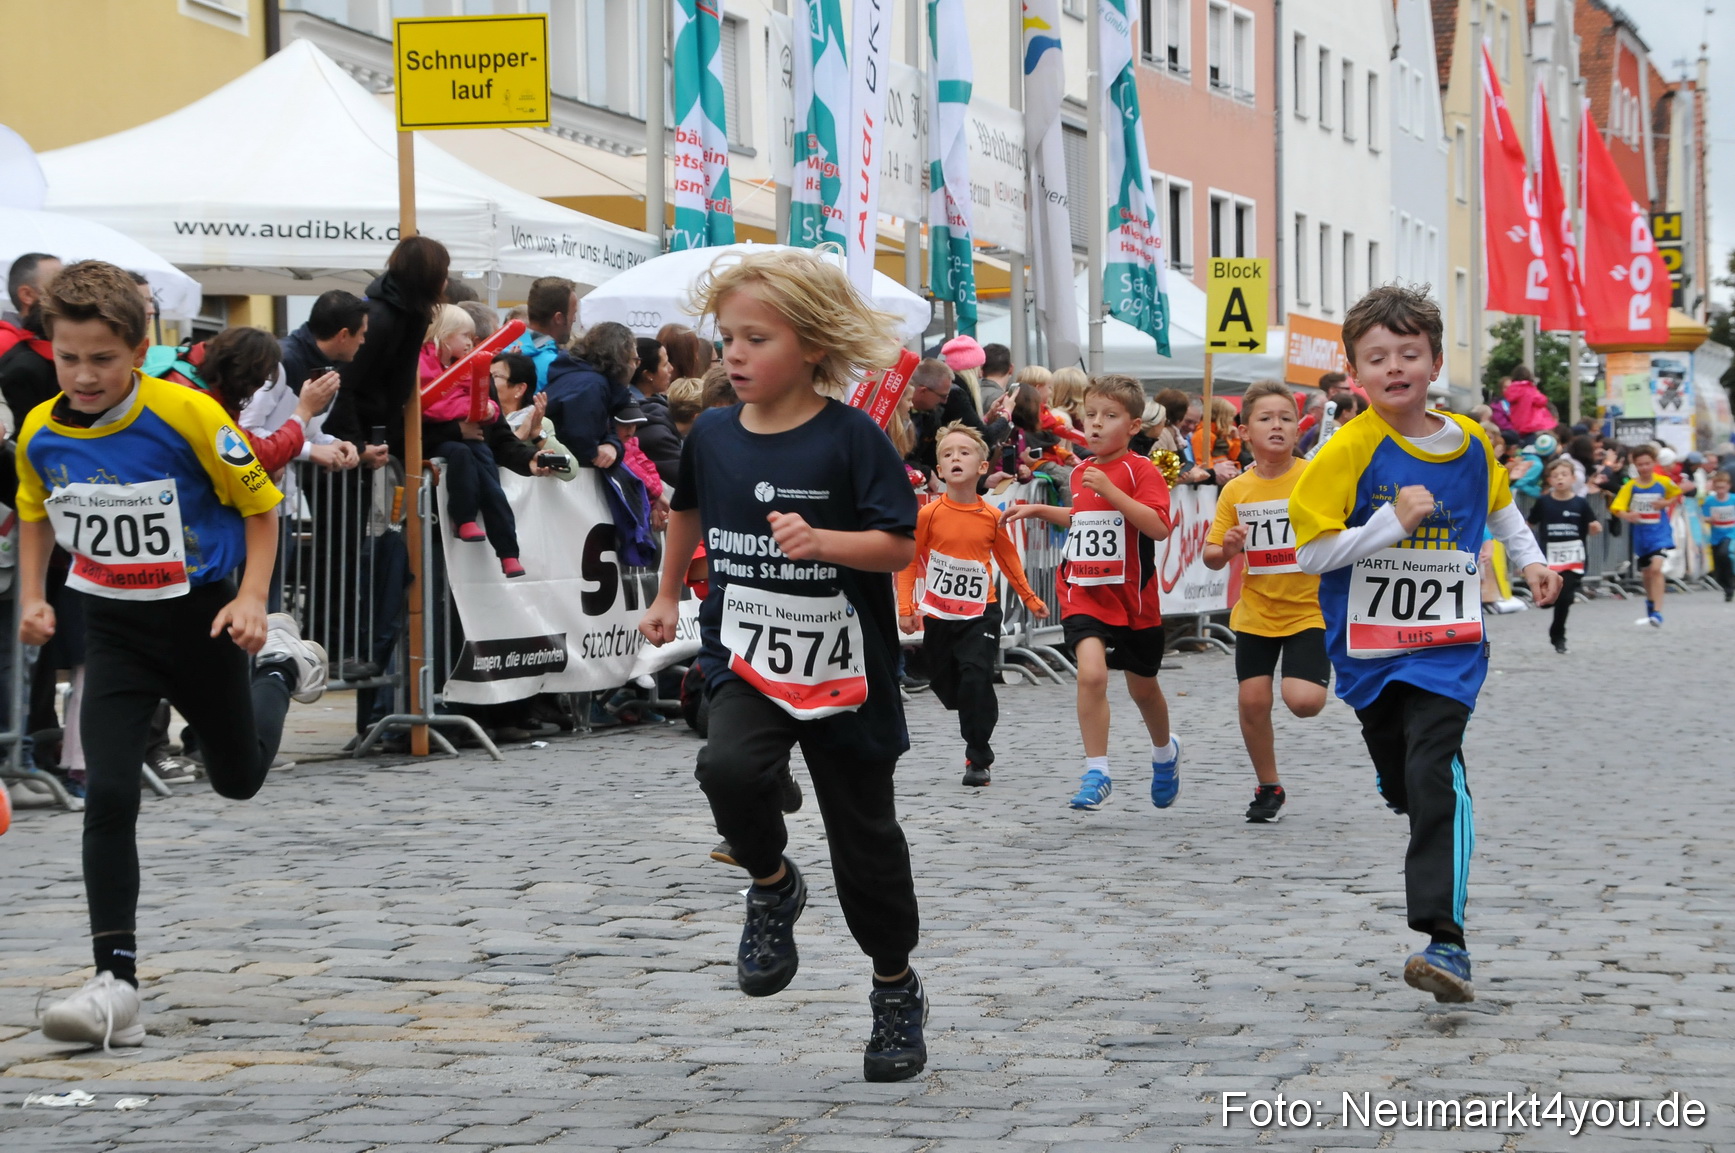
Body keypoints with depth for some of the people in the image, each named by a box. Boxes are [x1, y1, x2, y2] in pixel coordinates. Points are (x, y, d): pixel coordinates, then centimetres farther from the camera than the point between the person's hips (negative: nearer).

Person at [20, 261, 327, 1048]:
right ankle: (116, 983, -13)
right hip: (114, 628, 2)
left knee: (238, 777, 19)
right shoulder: (39, 432, -8)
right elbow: (35, 513, 15)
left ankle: (280, 666, 51)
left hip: (200, 618, -2)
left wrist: (251, 598, -17)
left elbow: (260, 504, -8)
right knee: (108, 795, -14)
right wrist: (31, 598, 4)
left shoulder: (186, 415, -21)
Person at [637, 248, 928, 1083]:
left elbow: (899, 545, -14)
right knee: (728, 768, -29)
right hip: (746, 658, 3)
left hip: (842, 669, -3)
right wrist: (667, 595, 26)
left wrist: (820, 541, -29)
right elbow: (689, 510, 23)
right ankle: (772, 888, 1)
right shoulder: (712, 435, 1)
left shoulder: (850, 437, -13)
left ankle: (897, 991, 28)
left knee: (864, 837, 7)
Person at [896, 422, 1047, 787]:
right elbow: (908, 562, -3)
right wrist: (906, 609, -9)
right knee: (945, 682, 9)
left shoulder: (992, 516, -2)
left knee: (976, 680, -15)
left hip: (981, 613, -1)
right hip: (939, 615, 1)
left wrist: (1030, 599, 19)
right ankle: (977, 744, 33)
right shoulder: (928, 514, -7)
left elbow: (1008, 559, 14)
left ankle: (978, 760, -7)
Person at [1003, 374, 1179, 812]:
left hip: (1132, 597, -3)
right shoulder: (1081, 472, 7)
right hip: (1084, 594, 3)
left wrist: (1110, 490, -28)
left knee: (1142, 687, 16)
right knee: (1091, 673, -21)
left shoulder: (1141, 471, -11)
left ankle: (1165, 751, 45)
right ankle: (1097, 772, -16)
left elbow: (1158, 526, -25)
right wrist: (1042, 511, 17)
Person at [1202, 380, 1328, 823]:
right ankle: (1269, 787, 19)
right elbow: (1211, 555, 5)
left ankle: (1321, 675, 21)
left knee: (1303, 700, -17)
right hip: (1256, 613, 3)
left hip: (1309, 609, -3)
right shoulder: (1235, 491, 0)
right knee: (1252, 699, -2)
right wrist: (1226, 549, -16)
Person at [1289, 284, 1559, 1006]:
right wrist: (1392, 523, -21)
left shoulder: (1470, 444, 1)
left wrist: (1531, 562, 16)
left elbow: (1498, 503, 25)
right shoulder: (1349, 452, -10)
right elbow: (1310, 552, -14)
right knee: (1401, 781, 14)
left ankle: (1446, 942, -24)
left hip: (1446, 646, -1)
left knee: (1436, 773, -18)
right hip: (1368, 646, 1)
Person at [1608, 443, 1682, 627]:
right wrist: (1626, 515, -38)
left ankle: (1657, 612, -24)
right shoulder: (1631, 486, -7)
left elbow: (1677, 494, 14)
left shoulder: (1664, 482, -7)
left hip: (1659, 532, -3)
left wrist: (1666, 503, -7)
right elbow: (1617, 507, -16)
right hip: (1640, 534, 3)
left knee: (1656, 568, -22)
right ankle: (1650, 609, 42)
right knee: (1646, 574, 18)